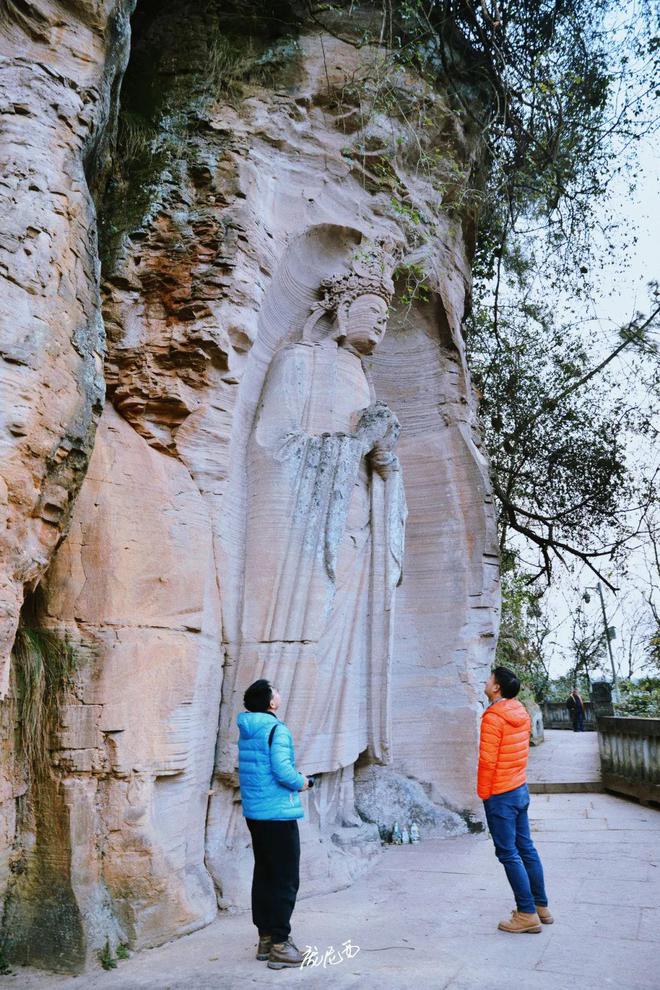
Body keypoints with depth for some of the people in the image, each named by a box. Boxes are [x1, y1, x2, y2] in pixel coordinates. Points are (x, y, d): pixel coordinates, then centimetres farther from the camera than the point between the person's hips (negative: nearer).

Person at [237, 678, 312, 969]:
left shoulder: (246, 731, 9)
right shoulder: (277, 730, -16)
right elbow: (282, 769, -26)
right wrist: (300, 782, -6)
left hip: (254, 813, 9)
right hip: (279, 814, -9)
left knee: (263, 876, 16)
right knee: (285, 880, -1)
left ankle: (265, 939, 24)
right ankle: (279, 946, 2)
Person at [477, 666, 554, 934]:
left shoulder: (493, 717, -20)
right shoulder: (521, 713, 4)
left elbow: (487, 760, -19)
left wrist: (483, 793, -8)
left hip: (500, 796, -8)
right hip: (520, 790, 8)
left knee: (509, 854, 0)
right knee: (526, 849, 16)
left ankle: (527, 914, 5)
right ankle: (541, 906, 24)